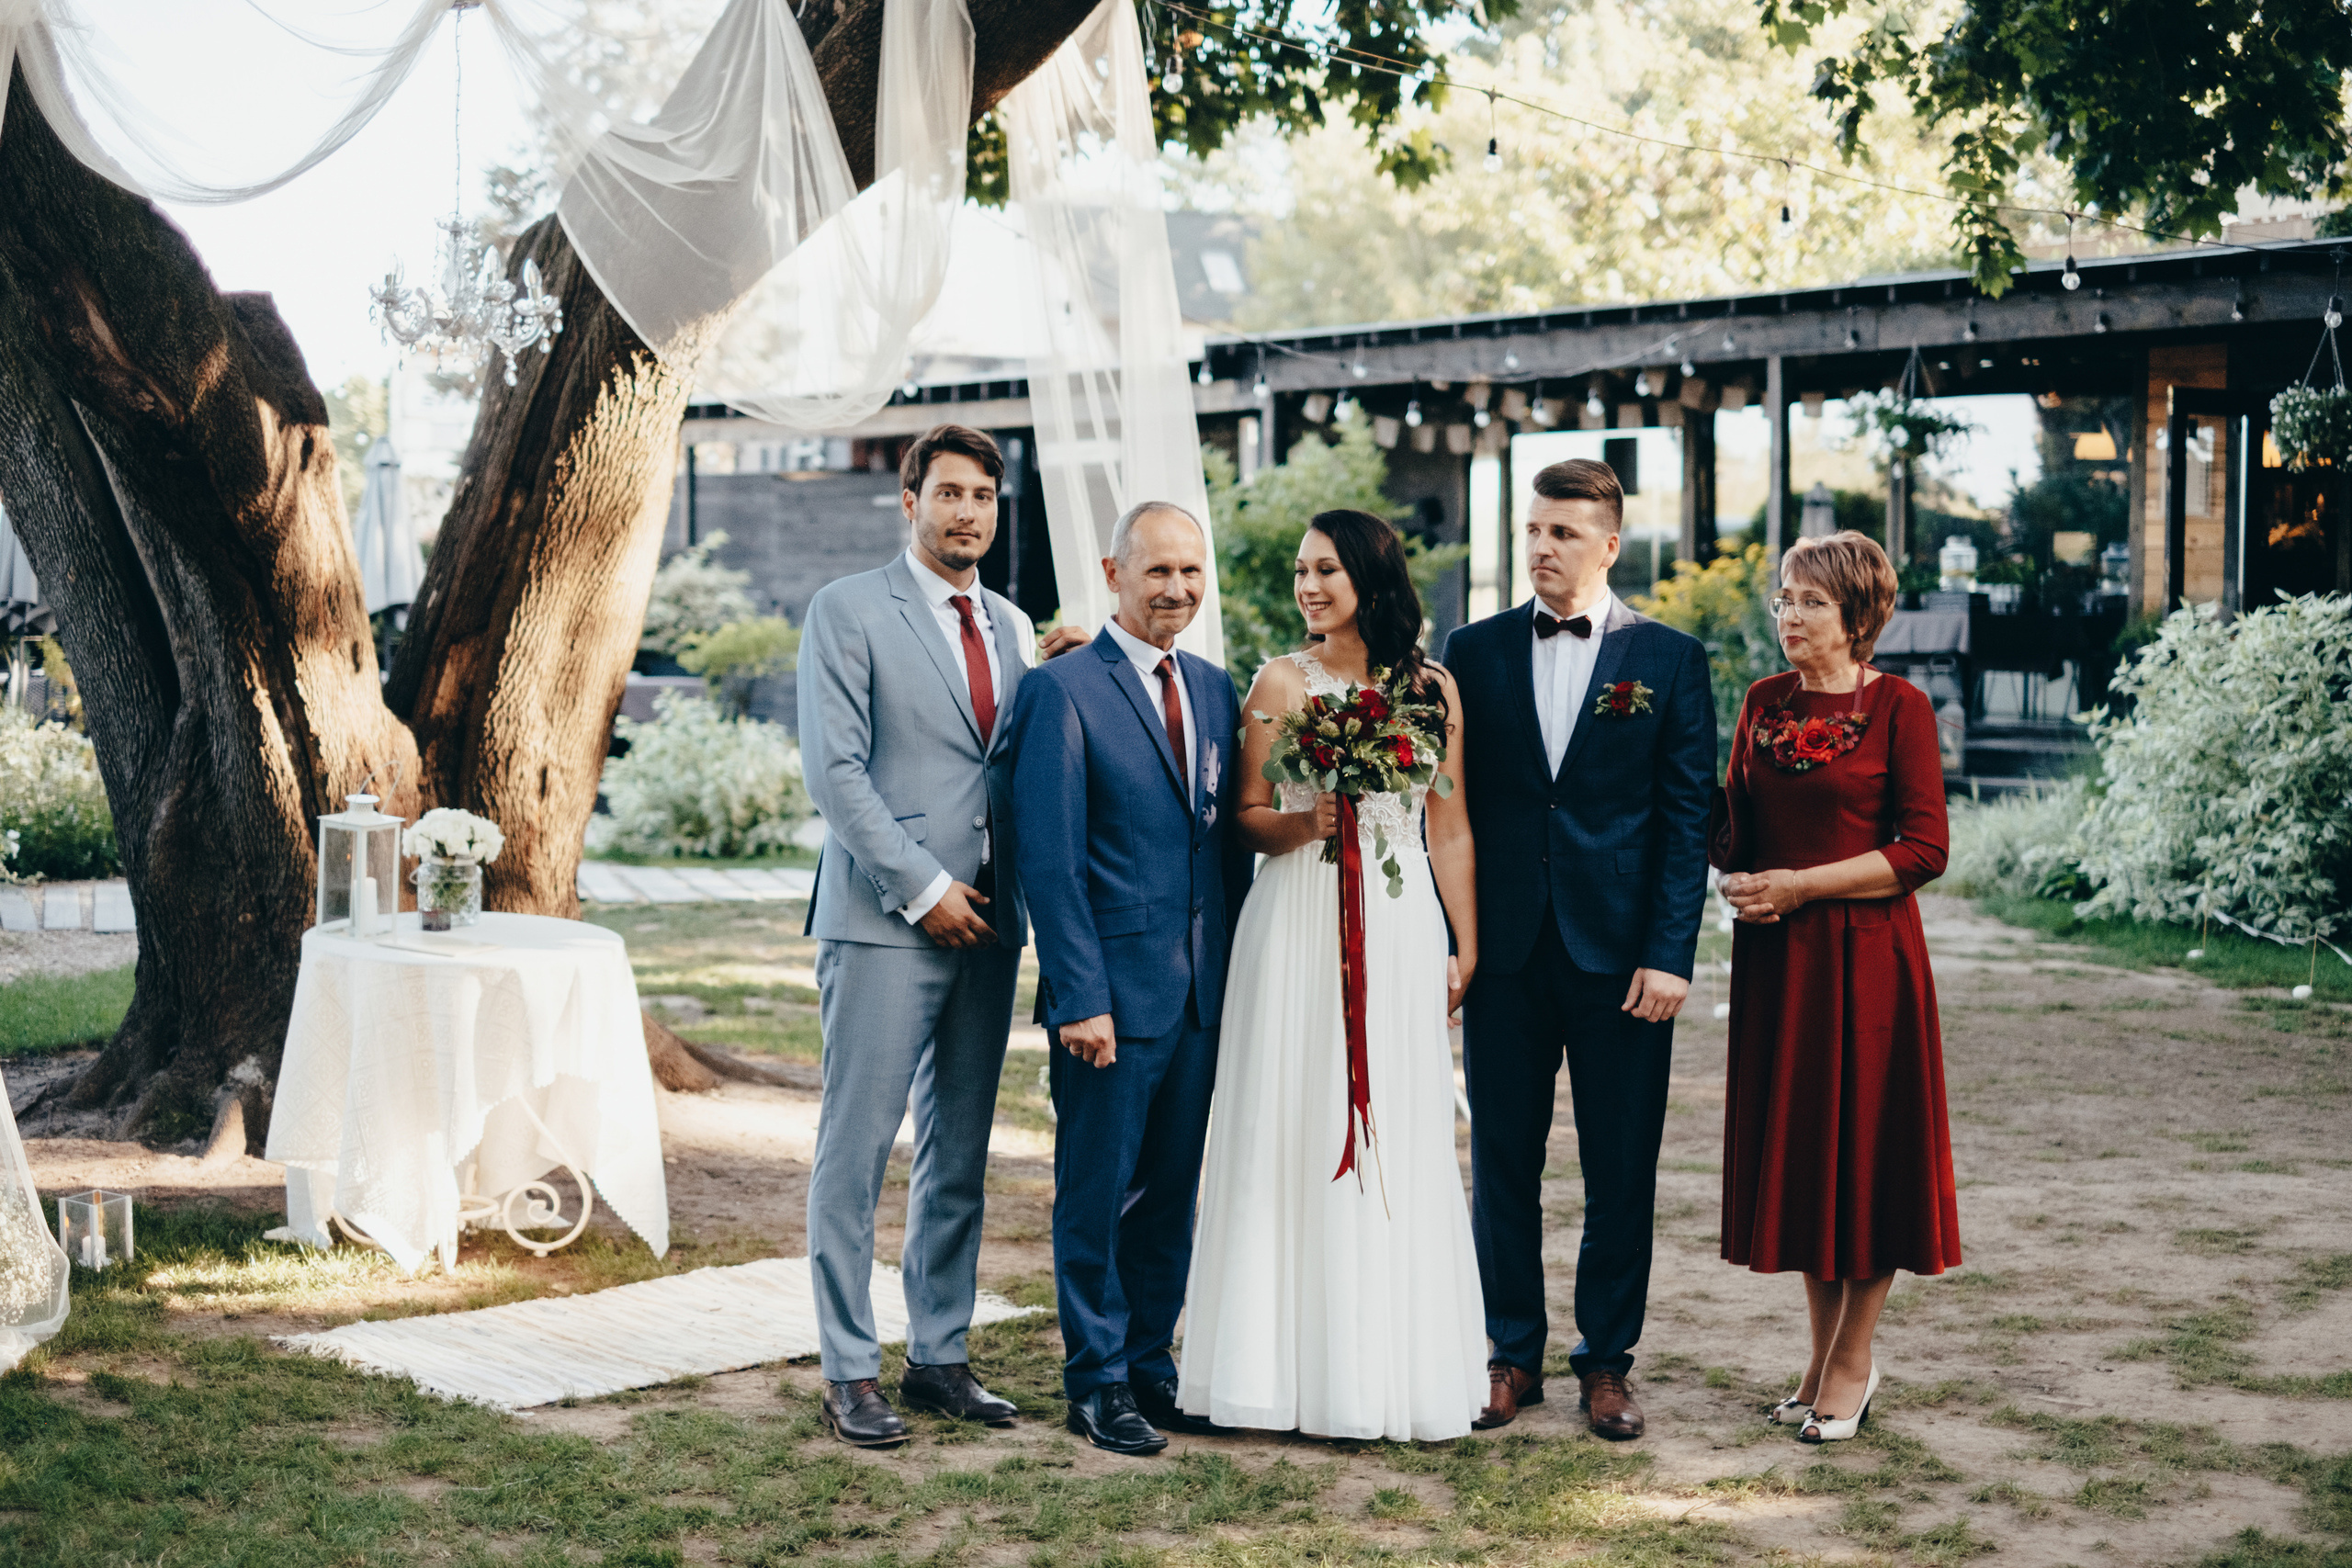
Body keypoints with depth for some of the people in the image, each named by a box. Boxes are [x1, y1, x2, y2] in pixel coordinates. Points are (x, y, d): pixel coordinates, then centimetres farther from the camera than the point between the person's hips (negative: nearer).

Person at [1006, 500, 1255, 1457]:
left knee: (1172, 1192, 13)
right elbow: (1047, 857, -12)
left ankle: (1153, 1366, 26)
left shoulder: (1216, 690, 11)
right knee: (1097, 1194, 4)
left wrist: (1242, 973, 9)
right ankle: (1098, 1385, 15)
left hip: (1203, 990, 6)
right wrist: (1080, 997, -16)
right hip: (1112, 989, -6)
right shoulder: (1063, 690, -8)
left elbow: (1231, 840, 15)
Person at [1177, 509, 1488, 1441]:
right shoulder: (1281, 682, 4)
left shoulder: (1432, 689, 8)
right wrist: (1305, 822, -17)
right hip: (1299, 925, -1)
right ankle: (1301, 1366, 8)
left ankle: (1397, 1369, 12)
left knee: (1399, 1146, 3)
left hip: (1402, 931, 1)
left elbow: (1451, 831, 9)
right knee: (1296, 1136, -1)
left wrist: (1467, 948, 6)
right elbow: (1245, 819, 3)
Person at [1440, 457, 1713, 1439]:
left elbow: (1685, 817, 0)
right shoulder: (1474, 651, 7)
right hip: (1504, 951, 1)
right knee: (1502, 1162, 8)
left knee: (1622, 1170, 5)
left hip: (1621, 953, -1)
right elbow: (1447, 804, 7)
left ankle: (1607, 1360, 18)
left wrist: (1669, 953, -8)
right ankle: (1513, 1354, 20)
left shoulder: (1668, 660, 3)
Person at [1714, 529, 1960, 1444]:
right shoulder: (1764, 703, 10)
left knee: (1867, 1147, 2)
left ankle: (1853, 1362, 14)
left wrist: (1801, 886, -14)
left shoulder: (1899, 707, -5)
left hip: (1865, 955, -5)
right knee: (1796, 1147, 9)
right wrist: (1739, 876, -6)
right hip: (1777, 959, 5)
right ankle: (1825, 1352, 21)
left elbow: (1925, 850, -10)